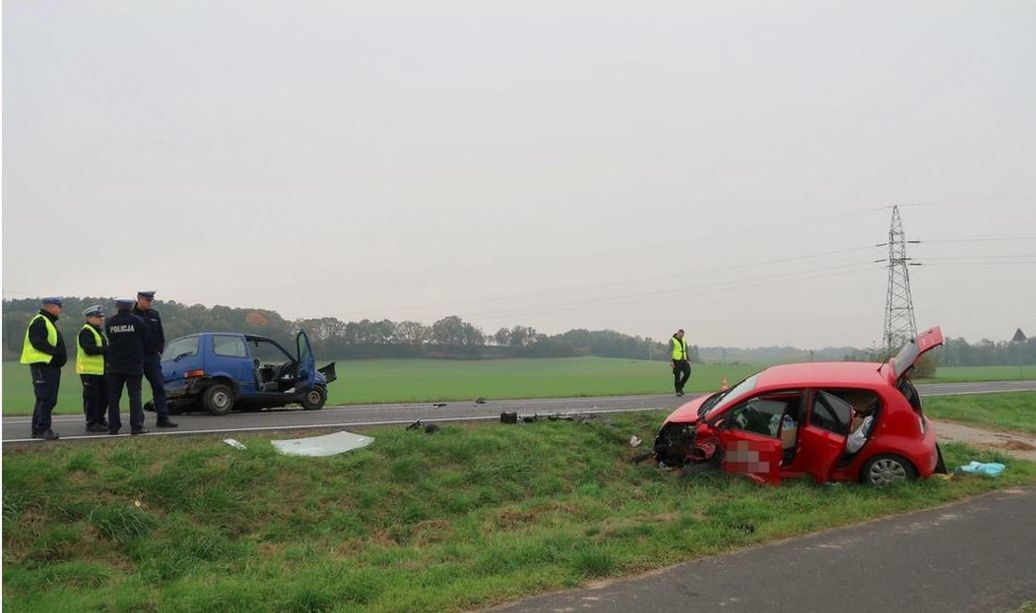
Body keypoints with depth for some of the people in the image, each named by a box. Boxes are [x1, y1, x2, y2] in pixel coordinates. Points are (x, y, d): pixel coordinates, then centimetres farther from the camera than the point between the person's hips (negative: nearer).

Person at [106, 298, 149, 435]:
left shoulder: (110, 322, 2)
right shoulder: (137, 321, -6)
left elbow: (110, 341, 9)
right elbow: (146, 340, 1)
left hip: (114, 366, 3)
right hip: (134, 365, -2)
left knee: (113, 397, 8)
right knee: (135, 395, -1)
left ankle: (113, 426, 9)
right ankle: (136, 426, -6)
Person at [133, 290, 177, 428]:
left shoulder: (155, 315, 11)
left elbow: (161, 335, 17)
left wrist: (159, 351, 8)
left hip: (153, 356, 4)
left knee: (159, 387, -1)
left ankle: (163, 418, 0)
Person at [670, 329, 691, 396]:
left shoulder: (684, 341, 14)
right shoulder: (672, 340, -6)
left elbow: (686, 351, 20)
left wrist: (688, 360, 14)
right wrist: (671, 362, -19)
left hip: (683, 360, 6)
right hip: (676, 361, -6)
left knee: (688, 372, -9)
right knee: (677, 376, -4)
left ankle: (681, 386, 9)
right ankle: (678, 391, 4)